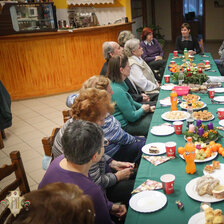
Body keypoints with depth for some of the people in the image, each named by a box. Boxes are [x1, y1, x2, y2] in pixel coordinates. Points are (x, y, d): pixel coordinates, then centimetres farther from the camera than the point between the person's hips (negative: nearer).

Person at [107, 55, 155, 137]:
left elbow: (130, 102, 19)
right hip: (125, 126, -10)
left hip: (129, 117, 10)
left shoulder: (119, 83, 3)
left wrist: (147, 108, 9)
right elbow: (131, 117, -23)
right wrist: (143, 109, -3)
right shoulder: (117, 90, -29)